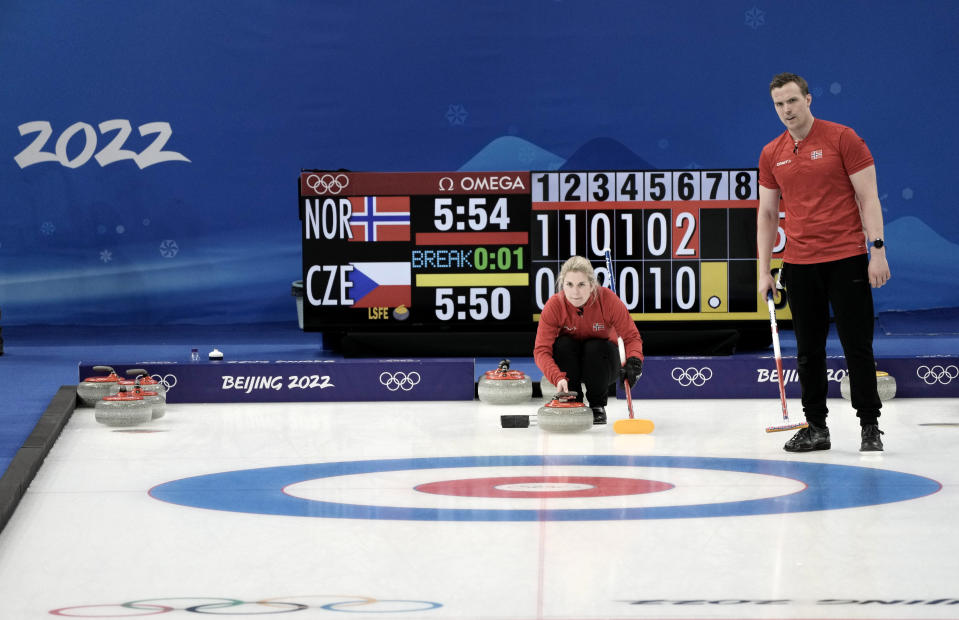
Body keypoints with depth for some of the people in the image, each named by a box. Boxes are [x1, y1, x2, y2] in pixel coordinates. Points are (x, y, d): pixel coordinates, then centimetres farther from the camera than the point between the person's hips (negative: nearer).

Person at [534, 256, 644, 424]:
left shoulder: (608, 299, -24)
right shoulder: (554, 306, -24)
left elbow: (632, 336, -19)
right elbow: (541, 350, -29)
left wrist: (633, 361, -41)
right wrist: (558, 378, -46)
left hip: (601, 365, 0)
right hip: (569, 367, 1)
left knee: (596, 347, -32)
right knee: (563, 344, -30)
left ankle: (598, 406, -9)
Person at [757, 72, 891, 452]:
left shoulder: (842, 139, -4)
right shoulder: (771, 155, 8)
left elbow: (868, 197, -5)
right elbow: (767, 212, 13)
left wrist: (877, 250, -13)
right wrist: (764, 271, 8)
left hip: (847, 260, -4)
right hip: (800, 264, 4)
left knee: (857, 346, -2)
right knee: (809, 350, 7)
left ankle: (870, 425, 6)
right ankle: (815, 427, 13)